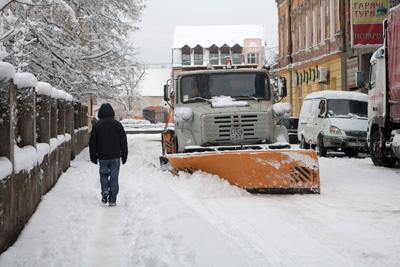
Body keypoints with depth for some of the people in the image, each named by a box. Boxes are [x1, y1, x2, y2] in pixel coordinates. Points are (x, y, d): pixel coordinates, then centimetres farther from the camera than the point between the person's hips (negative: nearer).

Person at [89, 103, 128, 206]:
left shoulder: (96, 126, -2)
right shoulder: (117, 124, 0)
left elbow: (92, 143, 2)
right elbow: (123, 142, 3)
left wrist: (93, 157, 11)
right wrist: (124, 155, 11)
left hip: (102, 156, 0)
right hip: (115, 156, 0)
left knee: (103, 174, 17)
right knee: (114, 177, 4)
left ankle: (105, 190, -8)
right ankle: (112, 200, 4)